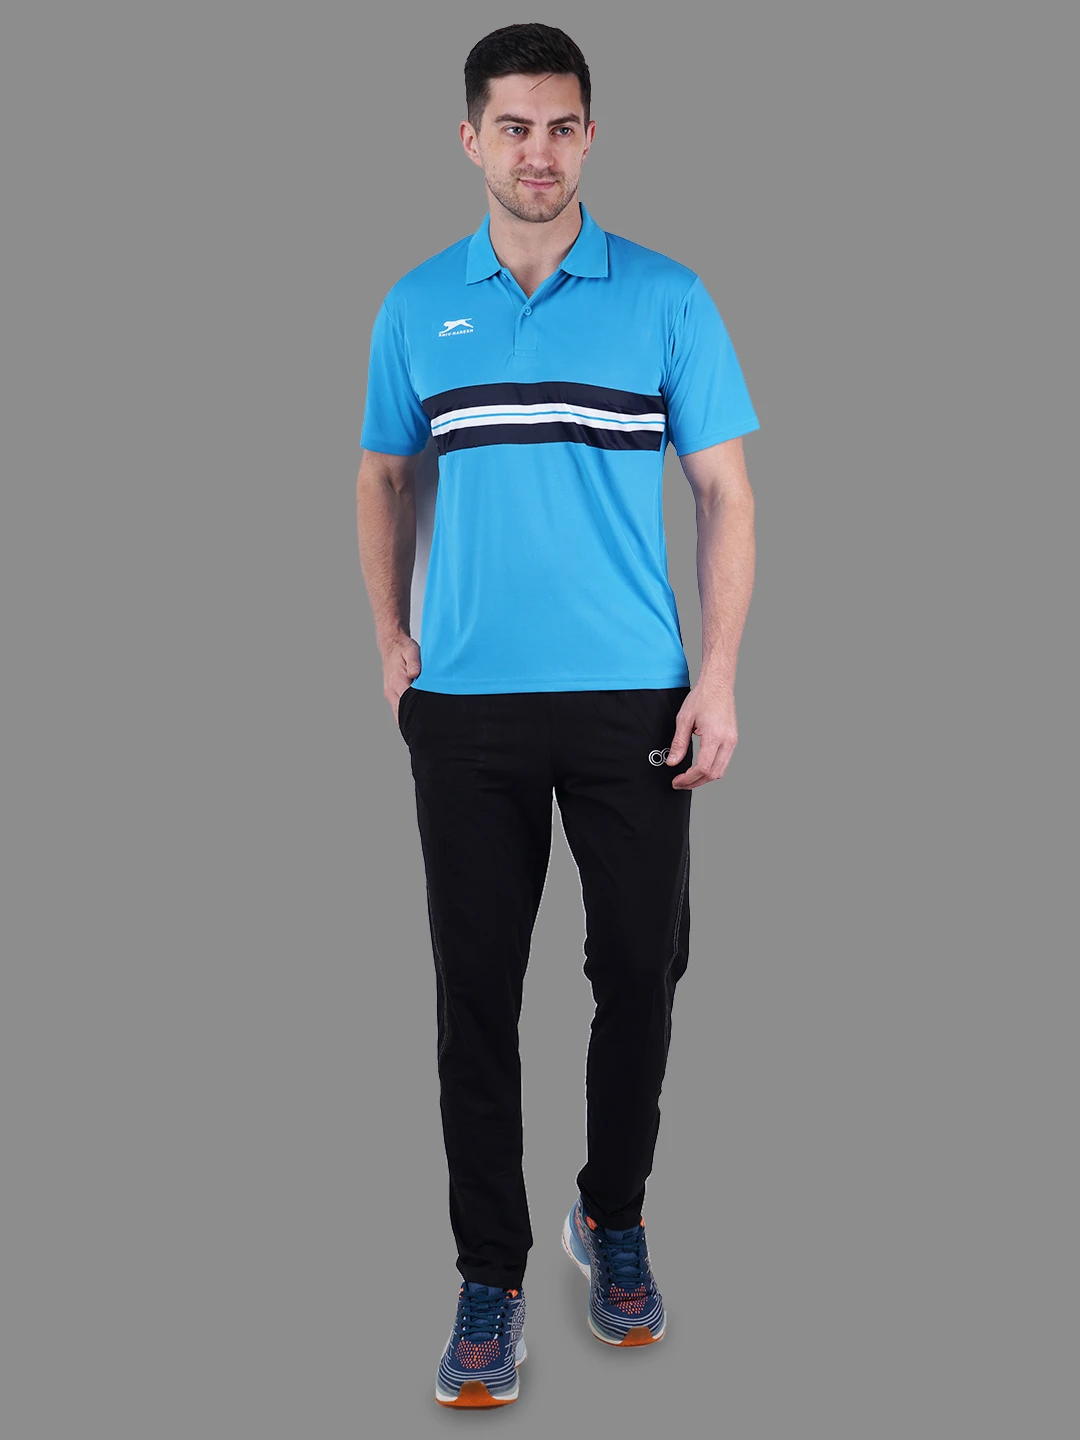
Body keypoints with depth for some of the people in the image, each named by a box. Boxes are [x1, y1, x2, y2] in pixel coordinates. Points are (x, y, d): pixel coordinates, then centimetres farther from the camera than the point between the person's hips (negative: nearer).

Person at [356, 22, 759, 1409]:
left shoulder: (667, 297, 1)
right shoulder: (416, 306, 7)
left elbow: (725, 490, 1)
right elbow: (383, 477, 16)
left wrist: (719, 677, -7)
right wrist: (391, 639, 4)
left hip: (633, 700, -1)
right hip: (466, 707, 1)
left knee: (640, 973, 6)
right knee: (477, 994, 4)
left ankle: (614, 1221, 30)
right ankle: (489, 1274, 16)